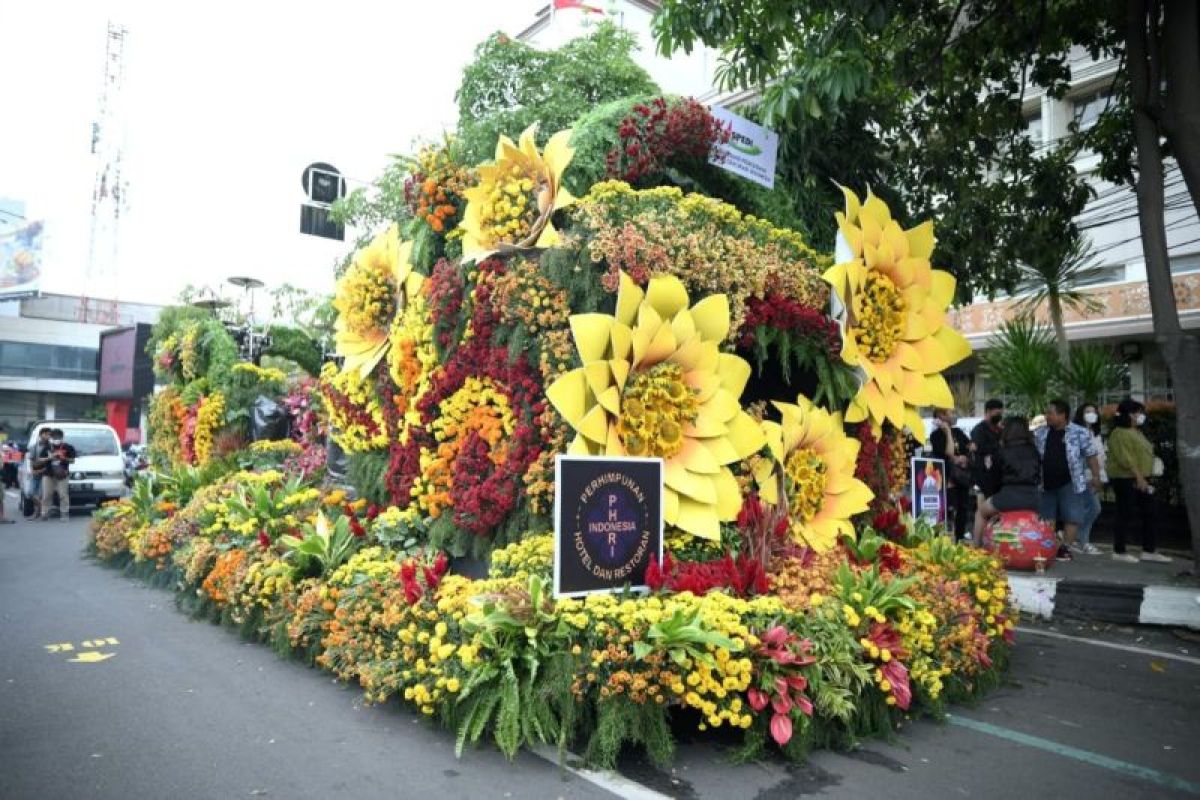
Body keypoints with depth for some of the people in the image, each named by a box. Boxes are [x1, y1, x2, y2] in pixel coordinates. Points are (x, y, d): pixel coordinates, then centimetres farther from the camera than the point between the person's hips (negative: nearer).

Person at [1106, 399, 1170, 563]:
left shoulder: (1137, 432, 18)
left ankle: (1149, 551, 16)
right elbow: (1125, 458, -21)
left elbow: (1141, 455, 22)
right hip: (1126, 479, -10)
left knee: (1151, 513, 9)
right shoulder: (1120, 433, -13)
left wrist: (1143, 478, 17)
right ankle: (1119, 552, 4)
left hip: (1140, 479, 10)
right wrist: (1139, 477, -24)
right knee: (1126, 515, -5)